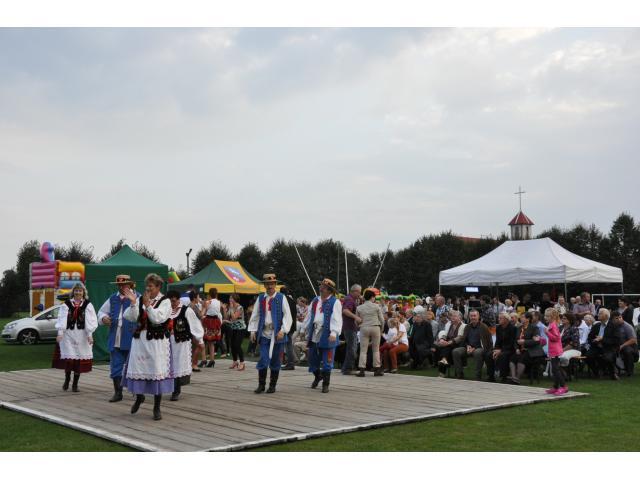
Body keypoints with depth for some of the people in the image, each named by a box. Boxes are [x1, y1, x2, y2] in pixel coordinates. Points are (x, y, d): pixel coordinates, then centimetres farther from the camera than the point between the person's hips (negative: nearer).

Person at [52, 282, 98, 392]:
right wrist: (60, 333, -11)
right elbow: (62, 319, -2)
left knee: (79, 359, 1)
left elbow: (90, 321, -1)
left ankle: (75, 384, 14)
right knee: (68, 358, -5)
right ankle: (67, 380, 20)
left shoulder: (87, 305, 2)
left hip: (82, 336, 0)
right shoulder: (66, 304, 4)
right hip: (68, 334, 0)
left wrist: (89, 335, -8)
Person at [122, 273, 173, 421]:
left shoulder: (165, 301, -3)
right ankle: (139, 397, 35)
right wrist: (133, 303, -14)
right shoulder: (140, 300, 9)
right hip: (139, 339, 4)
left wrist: (148, 305, -20)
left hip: (157, 341, -4)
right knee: (137, 369, 6)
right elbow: (131, 317, -1)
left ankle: (157, 408, 7)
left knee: (157, 371, -3)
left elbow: (158, 318, -16)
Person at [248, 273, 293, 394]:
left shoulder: (281, 298, 0)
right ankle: (261, 385, 6)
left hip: (277, 335, -1)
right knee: (263, 360, -4)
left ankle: (272, 386, 16)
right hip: (264, 334, 2)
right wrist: (253, 330, 3)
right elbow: (255, 316, 11)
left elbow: (287, 316, -5)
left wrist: (283, 330, -15)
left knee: (275, 361, 6)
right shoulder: (260, 298, 8)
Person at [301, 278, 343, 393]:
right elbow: (309, 316, 21)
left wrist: (334, 333, -23)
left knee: (327, 361, 0)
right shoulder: (315, 301, 15)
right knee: (313, 358, 13)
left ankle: (326, 384, 12)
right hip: (314, 334, 6)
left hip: (327, 335, -5)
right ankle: (317, 376, 40)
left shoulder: (335, 302, -3)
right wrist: (305, 330, 18)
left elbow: (336, 319, -12)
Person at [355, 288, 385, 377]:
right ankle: (377, 369, 9)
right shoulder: (376, 306, 0)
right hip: (375, 327, -1)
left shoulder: (359, 308, 5)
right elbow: (382, 319, 3)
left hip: (364, 328, 1)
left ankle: (361, 370, -6)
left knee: (363, 350, 2)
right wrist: (381, 330, 15)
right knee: (376, 350, 8)